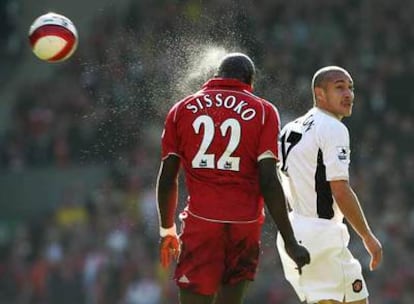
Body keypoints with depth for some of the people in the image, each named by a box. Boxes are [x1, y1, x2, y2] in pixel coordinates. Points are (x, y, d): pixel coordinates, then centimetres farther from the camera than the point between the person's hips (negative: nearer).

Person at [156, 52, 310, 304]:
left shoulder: (182, 110, 10)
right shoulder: (262, 111, 3)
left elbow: (167, 179, 9)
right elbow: (269, 182, -5)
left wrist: (168, 231, 22)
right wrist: (290, 242, -3)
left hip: (201, 222, 0)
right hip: (246, 225, 0)